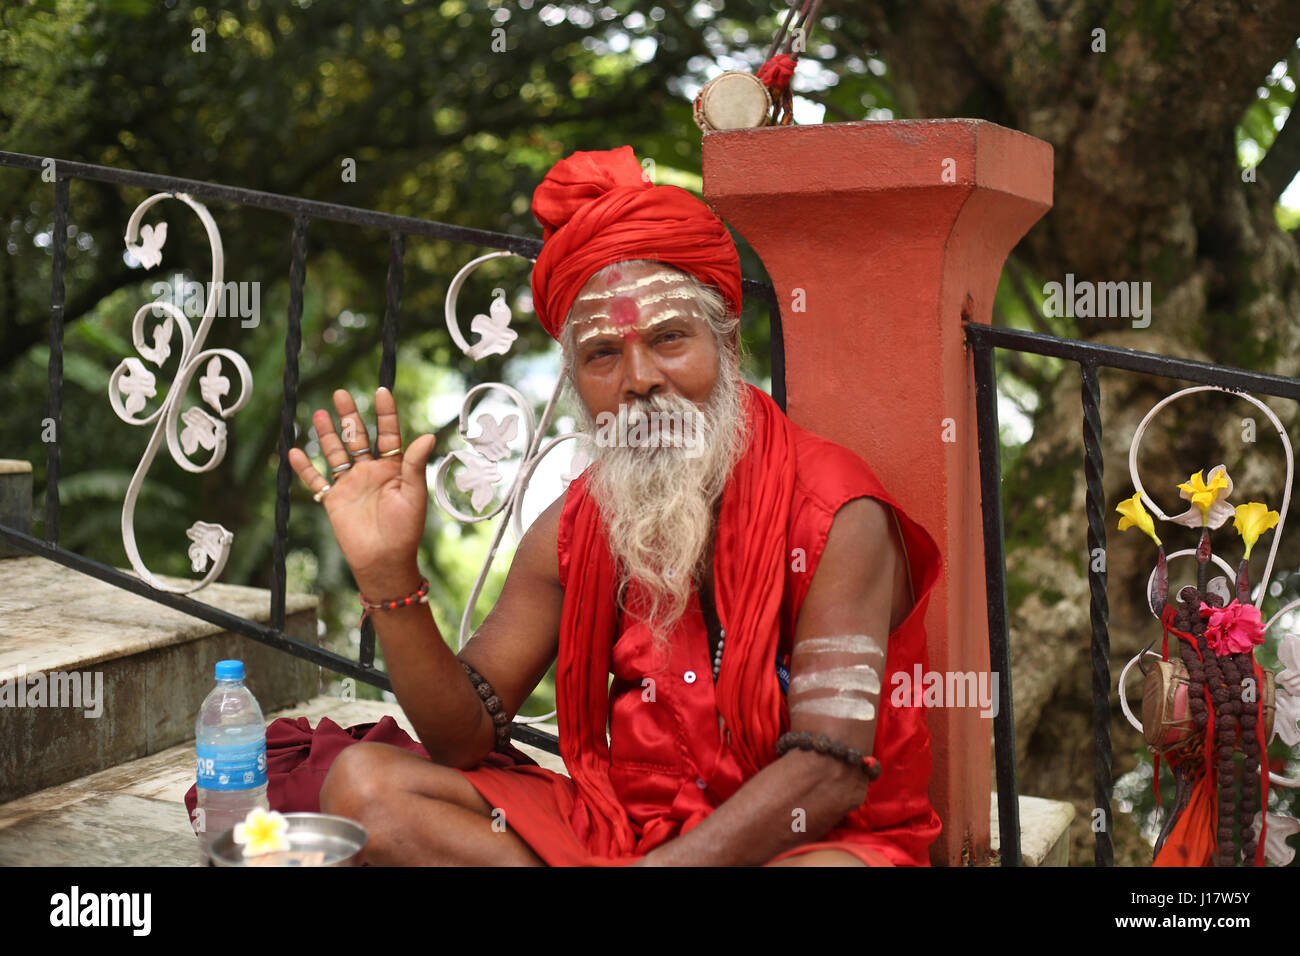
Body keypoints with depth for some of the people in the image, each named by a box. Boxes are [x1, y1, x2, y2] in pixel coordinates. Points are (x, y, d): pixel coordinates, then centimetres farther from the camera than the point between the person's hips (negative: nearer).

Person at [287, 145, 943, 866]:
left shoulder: (837, 515, -14)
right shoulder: (571, 531, 1)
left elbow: (832, 772, -21)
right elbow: (466, 740, 2)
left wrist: (660, 865, -30)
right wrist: (389, 575, -14)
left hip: (807, 838, -4)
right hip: (619, 825, 5)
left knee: (832, 873, -42)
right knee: (362, 782, -8)